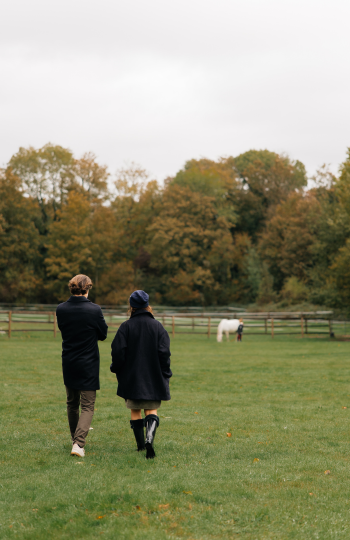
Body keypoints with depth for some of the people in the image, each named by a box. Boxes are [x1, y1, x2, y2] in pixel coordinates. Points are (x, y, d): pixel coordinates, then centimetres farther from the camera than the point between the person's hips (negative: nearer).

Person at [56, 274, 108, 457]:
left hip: (68, 364, 4)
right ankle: (79, 443, -16)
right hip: (88, 366, -4)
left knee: (72, 404, 20)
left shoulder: (61, 309, -5)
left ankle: (75, 440, 32)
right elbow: (103, 335, -1)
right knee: (87, 406, 0)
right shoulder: (94, 310, -14)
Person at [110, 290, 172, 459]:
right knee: (152, 410, 3)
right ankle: (150, 439, -21)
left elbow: (118, 351, -8)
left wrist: (116, 369, 9)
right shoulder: (157, 326, -3)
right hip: (153, 378, 0)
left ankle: (140, 444, 17)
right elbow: (164, 352, -5)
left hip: (131, 377, 0)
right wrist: (165, 375, 4)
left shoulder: (126, 327, -6)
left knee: (135, 410, 13)